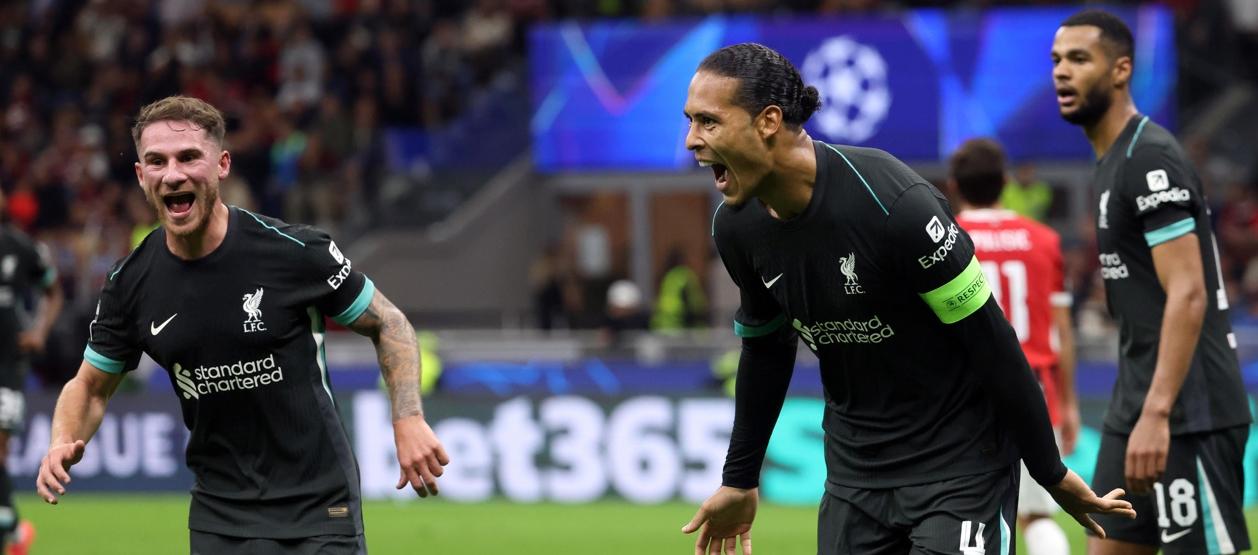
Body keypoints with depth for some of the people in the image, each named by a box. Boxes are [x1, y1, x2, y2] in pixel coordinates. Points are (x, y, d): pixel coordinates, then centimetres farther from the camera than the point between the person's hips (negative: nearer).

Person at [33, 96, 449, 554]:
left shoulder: (294, 251, -12)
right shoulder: (130, 284, -3)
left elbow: (388, 324, 0)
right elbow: (91, 385, 11)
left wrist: (408, 419, -12)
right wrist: (63, 444, -9)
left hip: (319, 505, -3)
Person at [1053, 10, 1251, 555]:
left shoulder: (1151, 159, -14)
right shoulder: (1111, 161, 16)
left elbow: (1188, 295, -22)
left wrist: (1156, 414, -28)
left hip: (1187, 414, -10)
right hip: (1138, 405, 10)